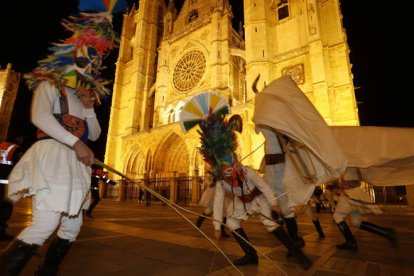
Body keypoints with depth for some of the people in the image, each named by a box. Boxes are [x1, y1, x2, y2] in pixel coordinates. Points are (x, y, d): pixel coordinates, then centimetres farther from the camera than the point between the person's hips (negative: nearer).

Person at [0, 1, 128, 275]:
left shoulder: (84, 97, 22)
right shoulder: (49, 86, 4)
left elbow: (95, 134, 14)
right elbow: (40, 117, -16)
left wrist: (89, 107, 2)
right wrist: (76, 143, -24)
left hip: (75, 163, 7)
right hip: (51, 155, -7)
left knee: (72, 226, 8)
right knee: (45, 224, -18)